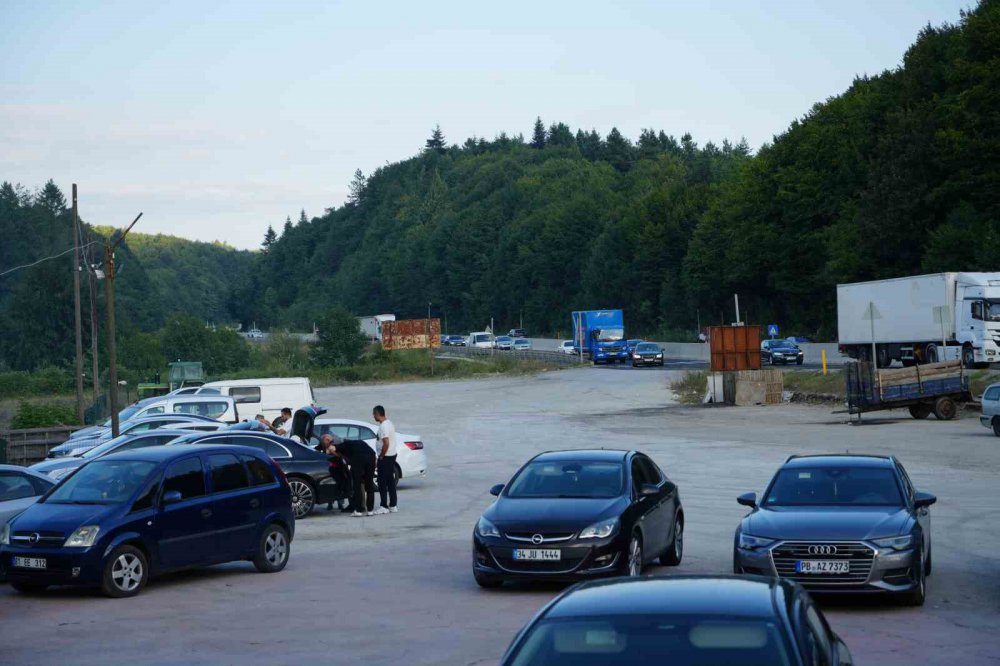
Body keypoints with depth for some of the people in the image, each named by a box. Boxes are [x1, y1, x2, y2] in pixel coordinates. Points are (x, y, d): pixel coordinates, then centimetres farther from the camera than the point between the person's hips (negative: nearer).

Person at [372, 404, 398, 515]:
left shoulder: (383, 426, -19)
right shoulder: (389, 423, 11)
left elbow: (386, 443, -26)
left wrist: (381, 456, -16)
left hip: (385, 457, -10)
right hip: (392, 455, 10)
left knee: (382, 482, -5)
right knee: (391, 481, 13)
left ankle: (383, 506, -4)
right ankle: (393, 505, 16)